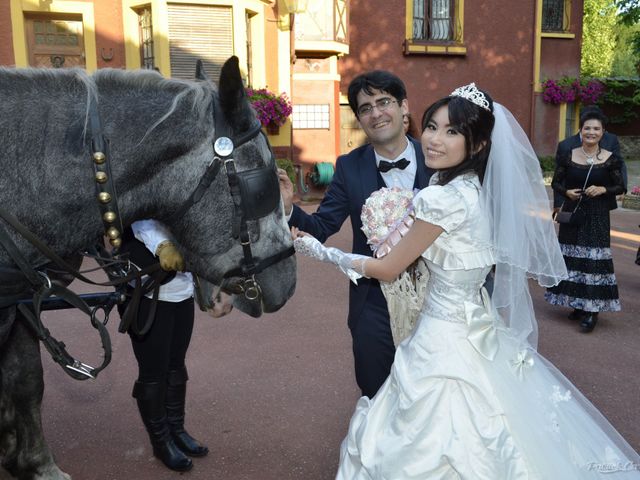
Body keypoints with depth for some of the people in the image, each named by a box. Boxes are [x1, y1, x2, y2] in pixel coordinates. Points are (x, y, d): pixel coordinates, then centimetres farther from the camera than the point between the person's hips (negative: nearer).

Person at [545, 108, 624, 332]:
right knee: (572, 257, 7)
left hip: (597, 216, -2)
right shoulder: (568, 156, 3)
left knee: (594, 258, -8)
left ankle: (592, 310, -4)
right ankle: (578, 305, 20)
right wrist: (566, 192, -10)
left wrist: (603, 190, -15)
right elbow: (556, 182, 9)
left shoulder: (611, 159, -1)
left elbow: (620, 187, 4)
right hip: (572, 213, 3)